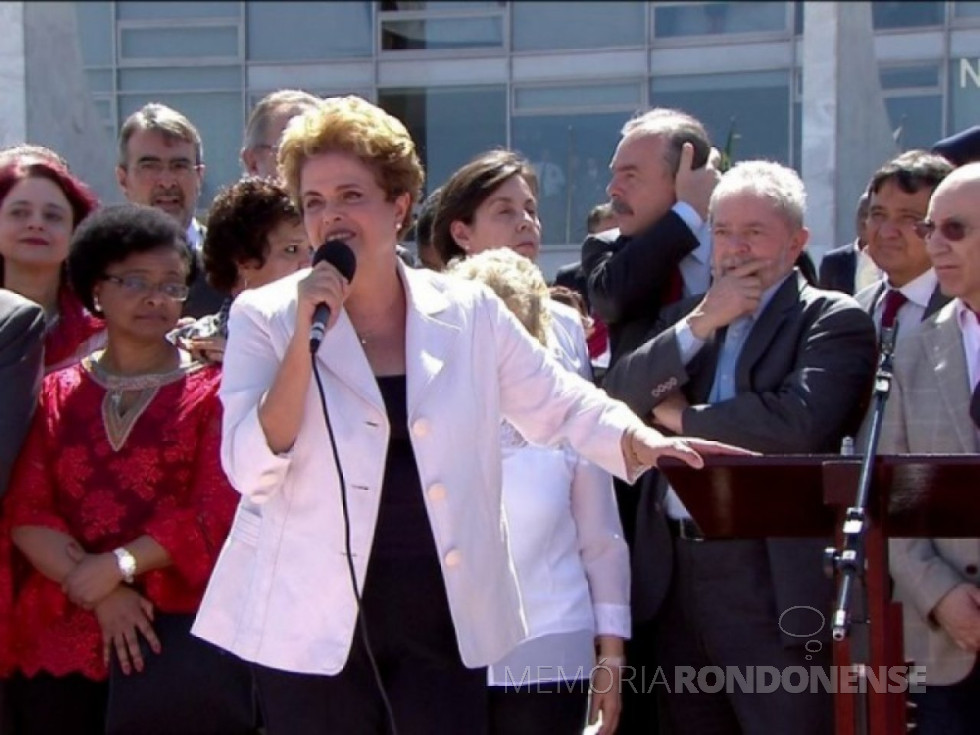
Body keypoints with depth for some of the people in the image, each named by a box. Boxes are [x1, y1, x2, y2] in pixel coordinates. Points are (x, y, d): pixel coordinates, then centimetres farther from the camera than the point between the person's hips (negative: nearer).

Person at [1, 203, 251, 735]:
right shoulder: (57, 393, 13)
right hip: (58, 630, 3)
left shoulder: (210, 392, 5)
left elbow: (213, 514, -5)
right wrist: (99, 593, -12)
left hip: (173, 620, -3)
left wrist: (119, 566, -16)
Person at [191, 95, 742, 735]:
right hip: (316, 625, -2)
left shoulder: (468, 313, 4)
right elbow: (252, 472, -10)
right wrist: (304, 335, -17)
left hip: (446, 616, 2)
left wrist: (645, 444, -6)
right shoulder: (265, 317, -2)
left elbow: (561, 406, 13)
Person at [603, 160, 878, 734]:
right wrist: (699, 323, -8)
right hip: (676, 577, 6)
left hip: (775, 584, -6)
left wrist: (682, 417, -5)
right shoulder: (684, 316, 17)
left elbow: (801, 422, -18)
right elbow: (616, 401, 4)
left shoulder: (834, 320, -2)